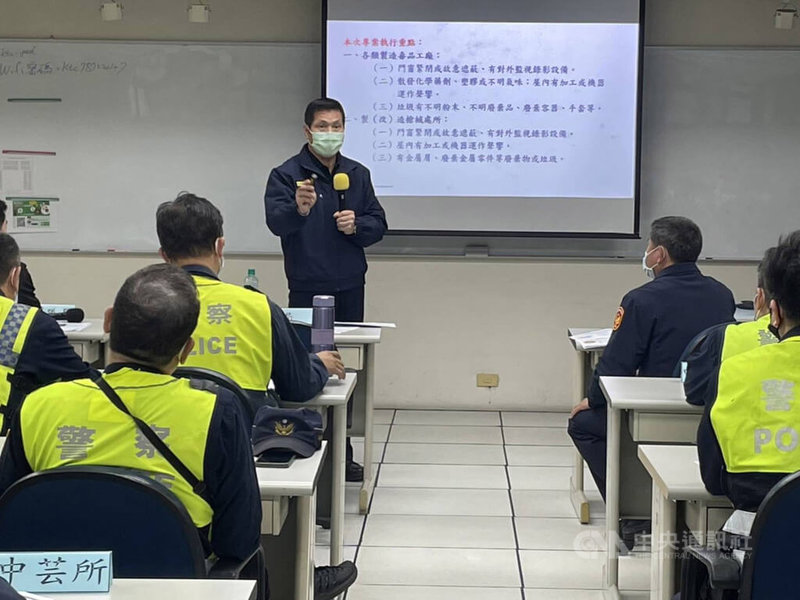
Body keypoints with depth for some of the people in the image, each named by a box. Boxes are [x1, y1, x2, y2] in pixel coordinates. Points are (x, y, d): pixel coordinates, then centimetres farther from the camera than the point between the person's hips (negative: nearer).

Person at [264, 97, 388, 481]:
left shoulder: (358, 175, 10)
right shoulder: (286, 175, -5)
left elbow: (378, 224, 12)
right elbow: (276, 222, -21)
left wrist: (357, 225, -10)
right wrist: (299, 209, -43)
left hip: (349, 290, 4)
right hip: (307, 290, -4)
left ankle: (341, 452, 16)